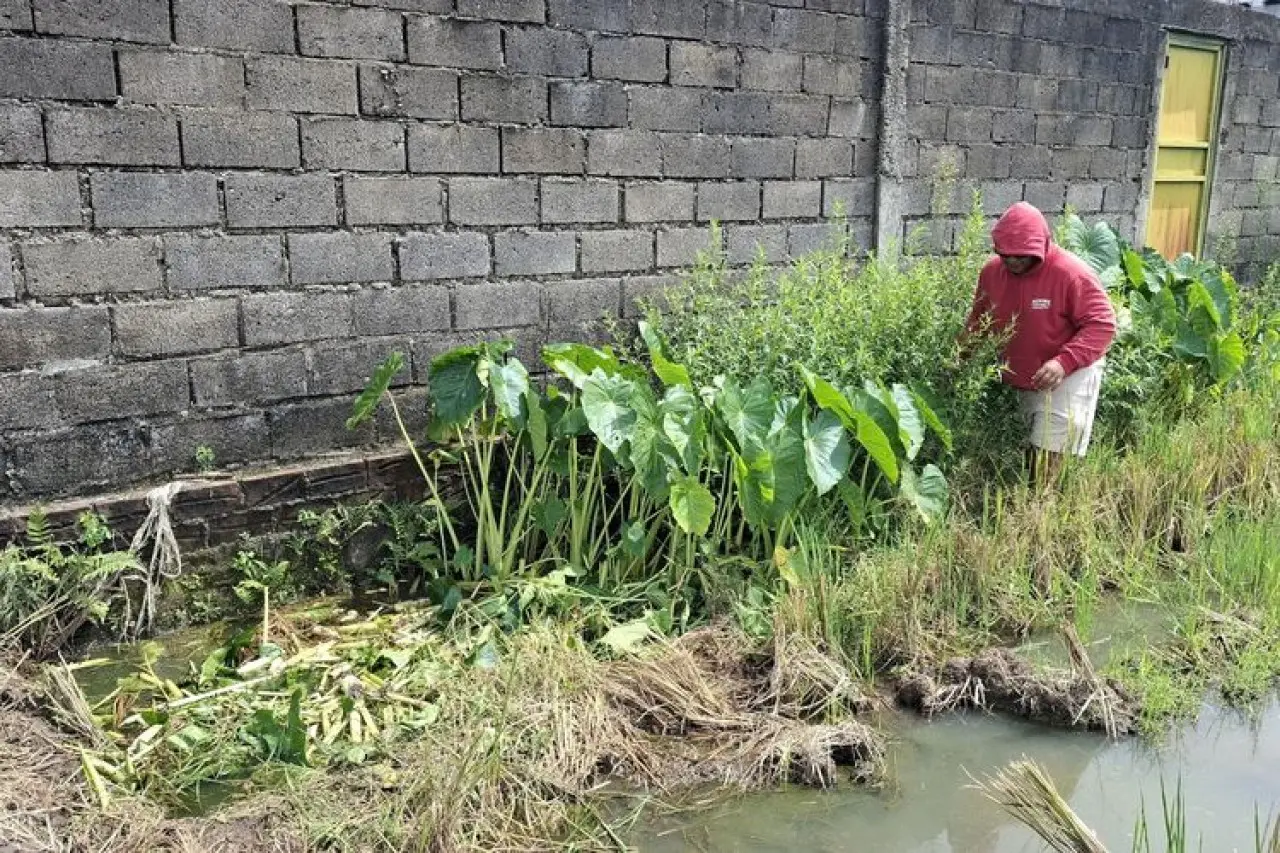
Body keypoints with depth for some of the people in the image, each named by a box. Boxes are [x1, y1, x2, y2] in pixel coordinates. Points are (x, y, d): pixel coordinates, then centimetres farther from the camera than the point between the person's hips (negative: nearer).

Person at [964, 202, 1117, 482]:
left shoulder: (1072, 274, -22)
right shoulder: (992, 271, -5)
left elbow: (1102, 325, -22)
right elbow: (978, 320, 12)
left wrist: (1064, 362, -35)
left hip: (1066, 378, -5)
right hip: (1018, 381, 6)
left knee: (1047, 456, -10)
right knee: (1028, 451, 16)